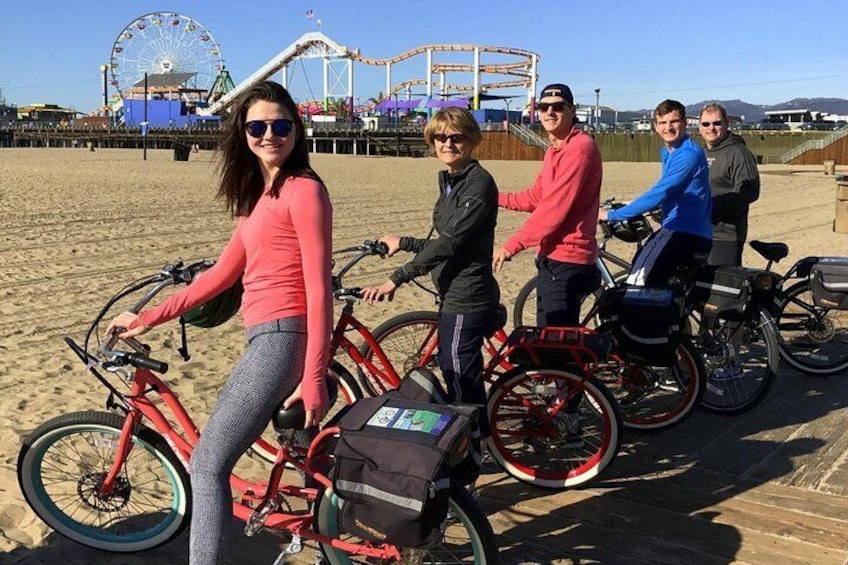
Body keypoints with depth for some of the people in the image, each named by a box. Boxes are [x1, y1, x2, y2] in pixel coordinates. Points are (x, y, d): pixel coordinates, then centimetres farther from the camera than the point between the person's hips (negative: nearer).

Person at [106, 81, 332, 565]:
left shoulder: (303, 190, -10)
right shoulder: (260, 194, 18)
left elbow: (320, 289, -15)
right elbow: (224, 272, 19)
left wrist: (313, 378, -20)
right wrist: (148, 318, 18)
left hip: (280, 338, -9)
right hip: (268, 337, 9)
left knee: (209, 466, -8)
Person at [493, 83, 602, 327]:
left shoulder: (580, 148, -17)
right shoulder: (554, 150, 16)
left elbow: (554, 208, -23)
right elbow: (536, 197, 20)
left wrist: (511, 246, -21)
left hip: (565, 261, -10)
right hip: (553, 257, 10)